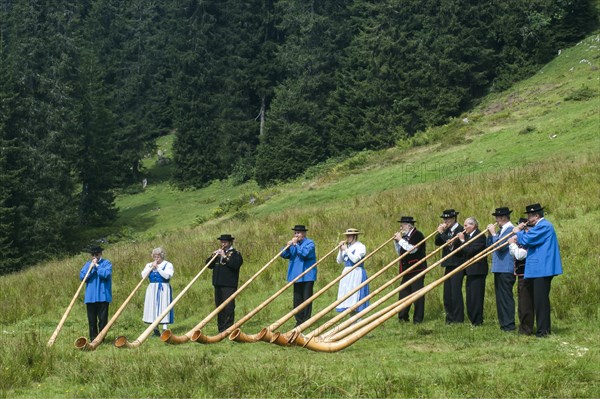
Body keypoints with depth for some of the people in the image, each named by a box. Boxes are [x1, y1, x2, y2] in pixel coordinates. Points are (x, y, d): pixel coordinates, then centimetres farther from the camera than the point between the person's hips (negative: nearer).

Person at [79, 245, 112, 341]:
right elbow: (82, 276, 3)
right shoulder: (88, 264, 14)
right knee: (92, 319, 6)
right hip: (90, 296, 4)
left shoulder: (106, 263, 2)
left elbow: (106, 274, -15)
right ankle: (93, 337, 12)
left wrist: (97, 266, -9)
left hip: (103, 296, -4)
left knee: (102, 318, -2)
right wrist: (91, 268, -8)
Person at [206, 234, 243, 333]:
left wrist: (225, 257, -19)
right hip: (218, 284, 7)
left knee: (228, 307, -10)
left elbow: (235, 264, -18)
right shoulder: (218, 252, 20)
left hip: (229, 285, -7)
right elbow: (209, 265, 14)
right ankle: (221, 329, 14)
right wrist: (213, 256, -3)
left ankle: (228, 329, -9)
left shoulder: (235, 253, 1)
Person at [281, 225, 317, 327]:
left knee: (306, 298, -4)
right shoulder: (293, 243, 13)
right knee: (297, 299, 8)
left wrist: (296, 245, -19)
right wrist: (288, 246, -11)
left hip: (307, 275, -6)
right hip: (296, 275, 6)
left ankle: (306, 321, -1)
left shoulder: (309, 243, -5)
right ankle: (299, 320, 13)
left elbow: (305, 253, -23)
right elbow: (284, 255, 6)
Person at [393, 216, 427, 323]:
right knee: (403, 293, 10)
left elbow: (412, 249, -23)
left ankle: (418, 319, 0)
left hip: (417, 269, -9)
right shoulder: (405, 237, 14)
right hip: (407, 270, 9)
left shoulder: (417, 235, -10)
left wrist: (401, 240, -15)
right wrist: (396, 241, 7)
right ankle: (402, 317, 17)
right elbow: (400, 252, 21)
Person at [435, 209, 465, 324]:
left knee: (456, 292, -7)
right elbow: (437, 242, 10)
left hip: (457, 265, -9)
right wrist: (440, 232, -4)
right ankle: (450, 317, 18)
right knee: (447, 293, 11)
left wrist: (442, 233, -17)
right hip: (448, 265, 9)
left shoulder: (460, 229, -12)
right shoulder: (447, 230, 12)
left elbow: (452, 243, -23)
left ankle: (458, 318, -1)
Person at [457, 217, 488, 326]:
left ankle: (477, 321, -3)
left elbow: (470, 251, -21)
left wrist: (462, 240, -13)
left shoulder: (480, 236, -13)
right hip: (470, 271, 10)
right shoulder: (467, 235, 15)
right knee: (470, 296, 12)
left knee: (476, 295, -7)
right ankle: (472, 319, 19)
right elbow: (463, 251, 13)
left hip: (477, 270, -10)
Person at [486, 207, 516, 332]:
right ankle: (503, 323, 18)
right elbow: (489, 246, 17)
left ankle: (509, 325, -6)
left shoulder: (510, 229, -13)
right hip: (499, 268, 10)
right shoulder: (501, 230, 16)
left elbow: (501, 246, -22)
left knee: (506, 297, -8)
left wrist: (494, 233, -14)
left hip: (506, 269, -10)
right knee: (500, 297, 12)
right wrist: (490, 234, 4)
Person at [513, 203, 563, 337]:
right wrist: (520, 233, 5)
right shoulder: (542, 225, 19)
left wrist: (518, 232, -3)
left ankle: (542, 331, -7)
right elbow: (529, 243, 19)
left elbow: (526, 240, -20)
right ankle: (545, 329, 22)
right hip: (541, 269, 11)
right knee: (541, 300, 16)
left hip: (542, 270, -11)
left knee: (540, 300, -8)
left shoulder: (543, 226, -15)